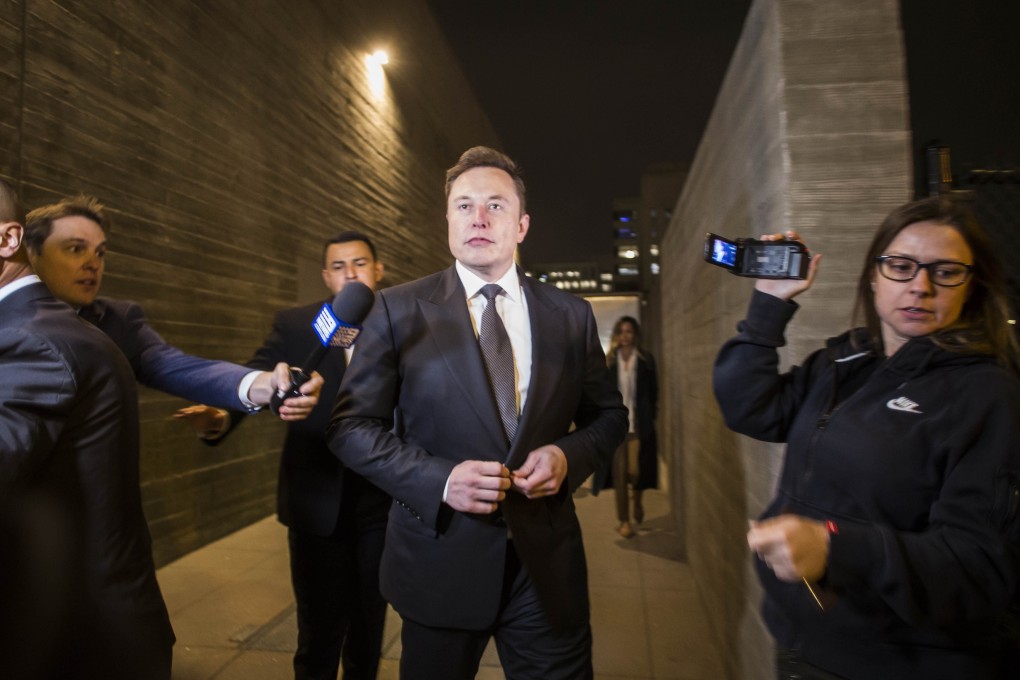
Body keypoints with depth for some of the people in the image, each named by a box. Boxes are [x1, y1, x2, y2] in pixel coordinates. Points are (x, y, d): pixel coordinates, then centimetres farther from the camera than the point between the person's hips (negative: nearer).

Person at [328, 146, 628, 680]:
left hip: (547, 562, 2)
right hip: (440, 561, -1)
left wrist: (569, 455, -11)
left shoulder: (571, 315, 1)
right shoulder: (397, 310, -5)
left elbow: (608, 414, 10)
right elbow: (352, 425, -5)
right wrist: (439, 479, -19)